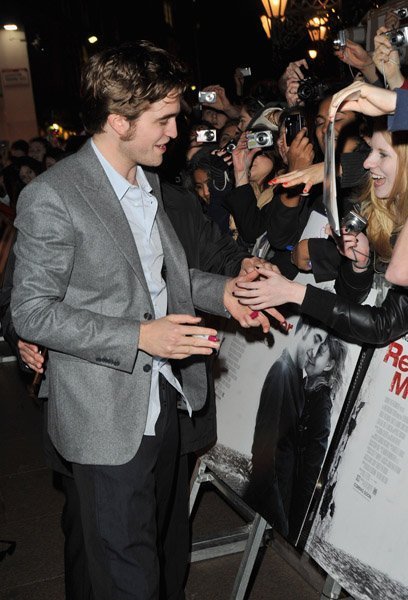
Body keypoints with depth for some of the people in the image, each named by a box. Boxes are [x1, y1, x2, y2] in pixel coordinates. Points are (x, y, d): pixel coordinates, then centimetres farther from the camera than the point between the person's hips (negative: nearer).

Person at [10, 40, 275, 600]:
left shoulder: (148, 183, 8)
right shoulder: (51, 198, -19)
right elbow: (31, 312, -17)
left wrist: (221, 291, 0)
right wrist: (139, 337, -24)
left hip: (163, 400, 8)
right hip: (108, 420, -8)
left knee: (155, 540, 24)